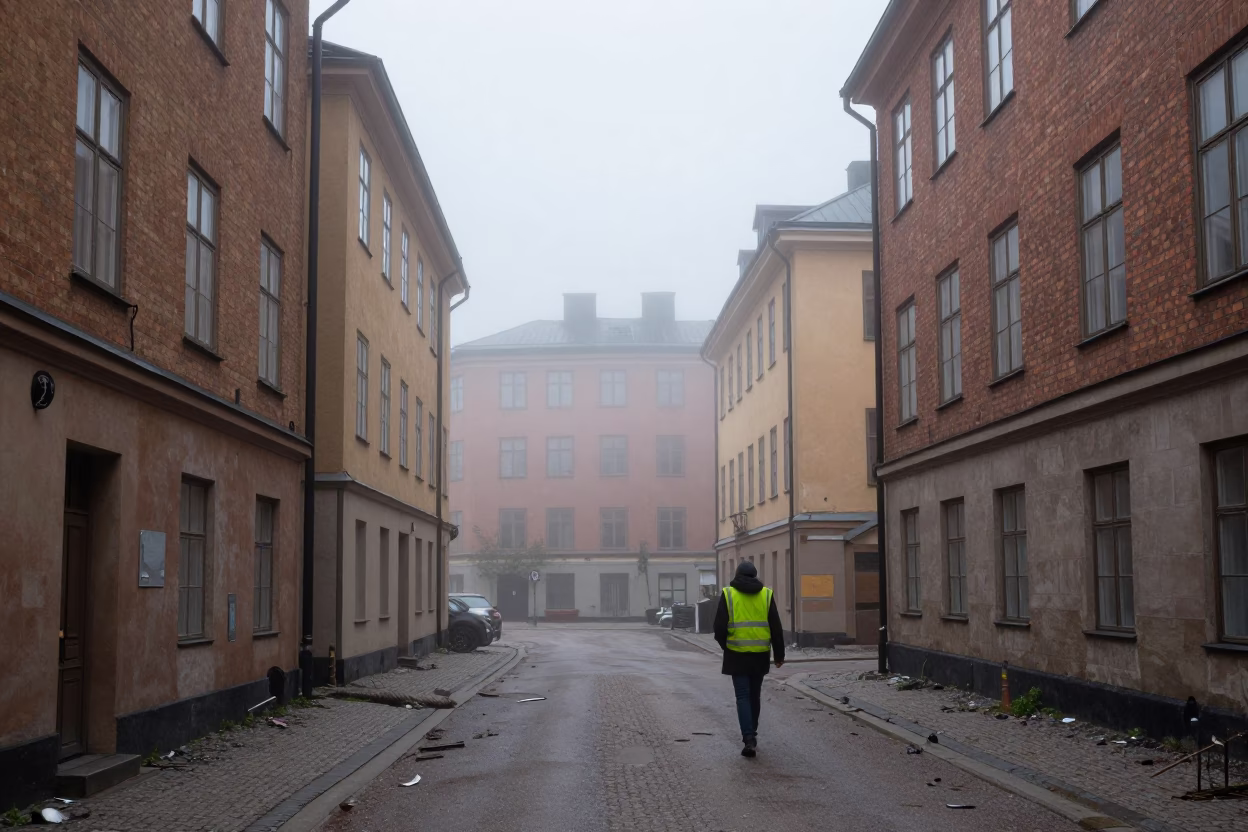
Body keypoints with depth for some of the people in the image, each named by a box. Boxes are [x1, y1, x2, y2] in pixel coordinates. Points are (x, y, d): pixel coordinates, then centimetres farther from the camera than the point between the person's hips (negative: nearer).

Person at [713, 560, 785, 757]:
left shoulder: (728, 594, -3)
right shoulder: (765, 594, 1)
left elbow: (720, 626, -4)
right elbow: (776, 628, 1)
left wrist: (725, 645, 15)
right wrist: (779, 654, 8)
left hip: (737, 654, -2)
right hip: (760, 654, 2)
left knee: (743, 696, 0)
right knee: (755, 695, 17)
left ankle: (749, 739, -12)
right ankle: (751, 733, 29)